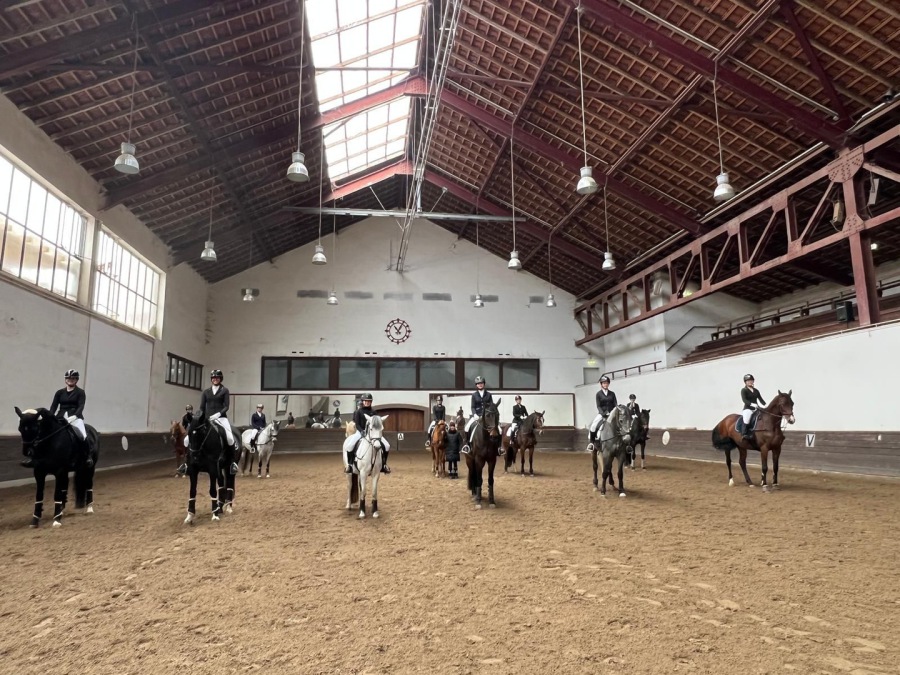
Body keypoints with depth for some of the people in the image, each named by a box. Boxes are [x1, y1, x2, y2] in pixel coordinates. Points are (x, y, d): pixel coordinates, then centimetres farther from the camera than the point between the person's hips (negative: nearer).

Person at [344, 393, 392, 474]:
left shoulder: (373, 412, 8)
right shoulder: (358, 412, 0)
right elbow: (357, 424, -5)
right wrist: (362, 431, -22)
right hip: (360, 431, -2)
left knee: (387, 446, -11)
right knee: (349, 445, -28)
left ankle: (384, 464, 7)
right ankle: (349, 464, -8)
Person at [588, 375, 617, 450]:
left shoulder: (612, 393, 9)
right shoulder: (599, 394, 2)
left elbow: (615, 404, 4)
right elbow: (598, 406, -4)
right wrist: (603, 414, -19)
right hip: (601, 413, -2)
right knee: (593, 425, -25)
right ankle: (592, 442, -11)